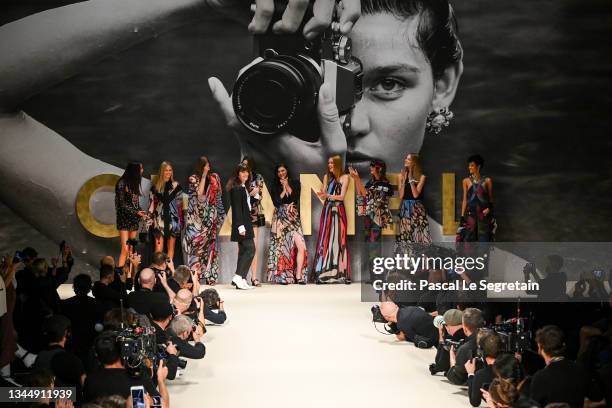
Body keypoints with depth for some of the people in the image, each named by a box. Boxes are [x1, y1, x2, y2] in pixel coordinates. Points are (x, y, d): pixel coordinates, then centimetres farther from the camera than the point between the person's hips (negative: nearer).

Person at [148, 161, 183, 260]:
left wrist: (181, 221, 1)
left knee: (171, 247, 5)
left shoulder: (176, 186, 4)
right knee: (159, 248, -5)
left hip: (173, 219, 0)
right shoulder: (155, 187, 5)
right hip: (159, 219, 0)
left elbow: (180, 204, 4)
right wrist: (150, 219, 1)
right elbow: (152, 204, 6)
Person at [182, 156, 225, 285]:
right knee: (197, 244, -8)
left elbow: (218, 195, 11)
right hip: (197, 215, -3)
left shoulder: (214, 177, 8)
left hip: (211, 215, 3)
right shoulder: (193, 178, -2)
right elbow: (200, 193, -16)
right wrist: (204, 176, -14)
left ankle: (211, 276, 2)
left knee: (211, 245, 1)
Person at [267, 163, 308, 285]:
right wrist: (284, 190, -2)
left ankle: (298, 276, -10)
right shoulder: (274, 186, 9)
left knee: (301, 246, -14)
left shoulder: (295, 183, 11)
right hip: (280, 218, -1)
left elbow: (296, 198, 0)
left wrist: (287, 186, 1)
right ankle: (283, 277, 0)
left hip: (294, 217, 1)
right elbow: (276, 202, -2)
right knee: (282, 247, -5)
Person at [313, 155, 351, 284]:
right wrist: (321, 195, -13)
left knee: (338, 240, -7)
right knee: (325, 240, -4)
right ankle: (323, 273, -6)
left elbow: (342, 196, -5)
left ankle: (340, 273, -7)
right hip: (327, 209, 3)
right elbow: (323, 196, 9)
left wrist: (328, 195, -17)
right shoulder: (327, 177, 14)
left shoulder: (344, 177, 3)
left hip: (338, 210, -3)